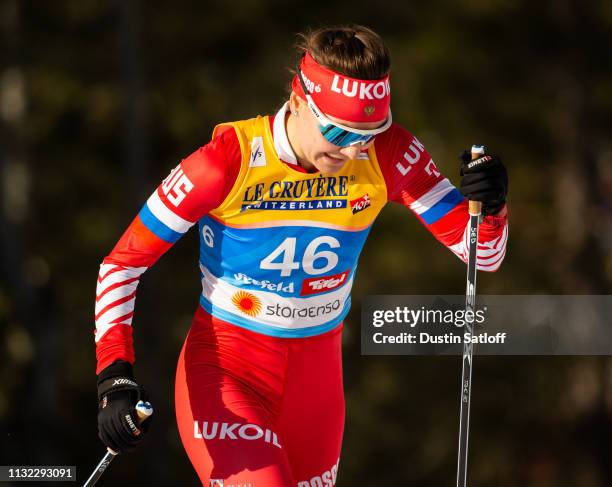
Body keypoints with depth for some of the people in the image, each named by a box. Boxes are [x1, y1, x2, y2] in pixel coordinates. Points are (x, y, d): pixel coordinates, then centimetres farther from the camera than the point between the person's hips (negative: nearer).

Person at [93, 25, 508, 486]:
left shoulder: (388, 154, -12)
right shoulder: (230, 159, -21)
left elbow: (482, 254, -5)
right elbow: (124, 262, -13)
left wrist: (489, 204, -28)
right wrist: (115, 376, -24)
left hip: (316, 377, 5)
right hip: (223, 374, -4)